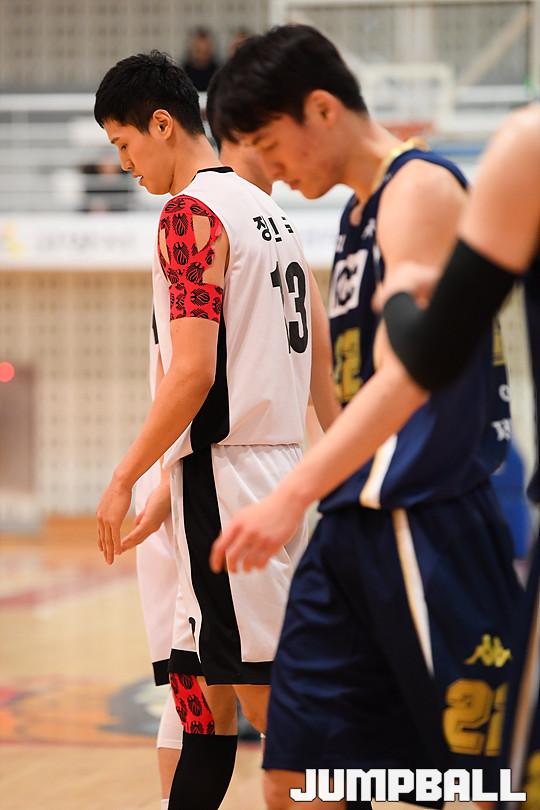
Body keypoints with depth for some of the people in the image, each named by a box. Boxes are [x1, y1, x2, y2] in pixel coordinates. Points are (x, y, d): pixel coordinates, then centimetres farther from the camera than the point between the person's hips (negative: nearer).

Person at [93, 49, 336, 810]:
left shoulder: (190, 213, -12)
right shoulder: (267, 209, 16)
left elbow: (194, 371, -19)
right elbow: (322, 347, 17)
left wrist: (124, 479, -13)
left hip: (224, 467, -9)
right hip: (280, 460, 9)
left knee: (264, 687, -7)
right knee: (201, 684, 15)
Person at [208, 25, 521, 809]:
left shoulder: (421, 188, -10)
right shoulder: (365, 214, 19)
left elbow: (405, 375, -22)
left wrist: (293, 495, -30)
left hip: (427, 528, -9)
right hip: (353, 527, 9)